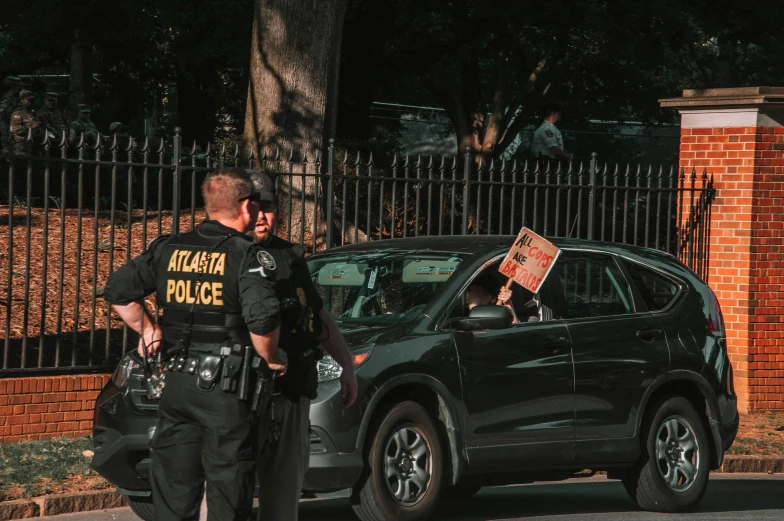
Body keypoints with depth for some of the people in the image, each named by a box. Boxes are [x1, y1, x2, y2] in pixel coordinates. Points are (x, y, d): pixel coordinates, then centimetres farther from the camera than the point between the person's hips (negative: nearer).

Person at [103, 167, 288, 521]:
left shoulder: (168, 250, 6)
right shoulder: (247, 255, -11)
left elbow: (118, 291, 11)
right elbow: (262, 318, -22)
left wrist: (147, 329, 21)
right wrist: (270, 358, -6)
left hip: (176, 384, 5)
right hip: (225, 388, -5)